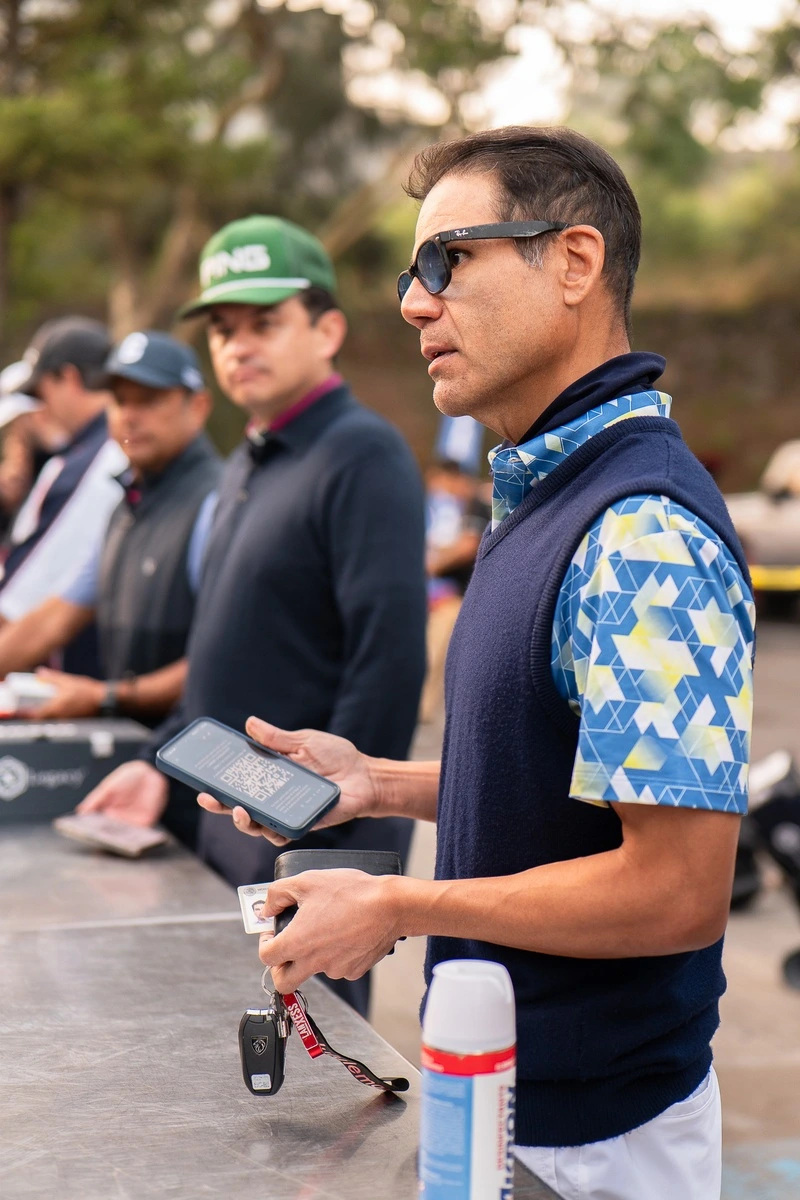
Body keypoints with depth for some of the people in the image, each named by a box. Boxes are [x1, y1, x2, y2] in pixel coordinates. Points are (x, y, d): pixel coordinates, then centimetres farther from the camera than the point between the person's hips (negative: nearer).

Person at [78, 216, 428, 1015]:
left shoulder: (364, 457, -13)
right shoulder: (248, 465, 16)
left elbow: (388, 663, -21)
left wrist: (319, 828, -21)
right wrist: (163, 761, 12)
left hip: (315, 843, -9)